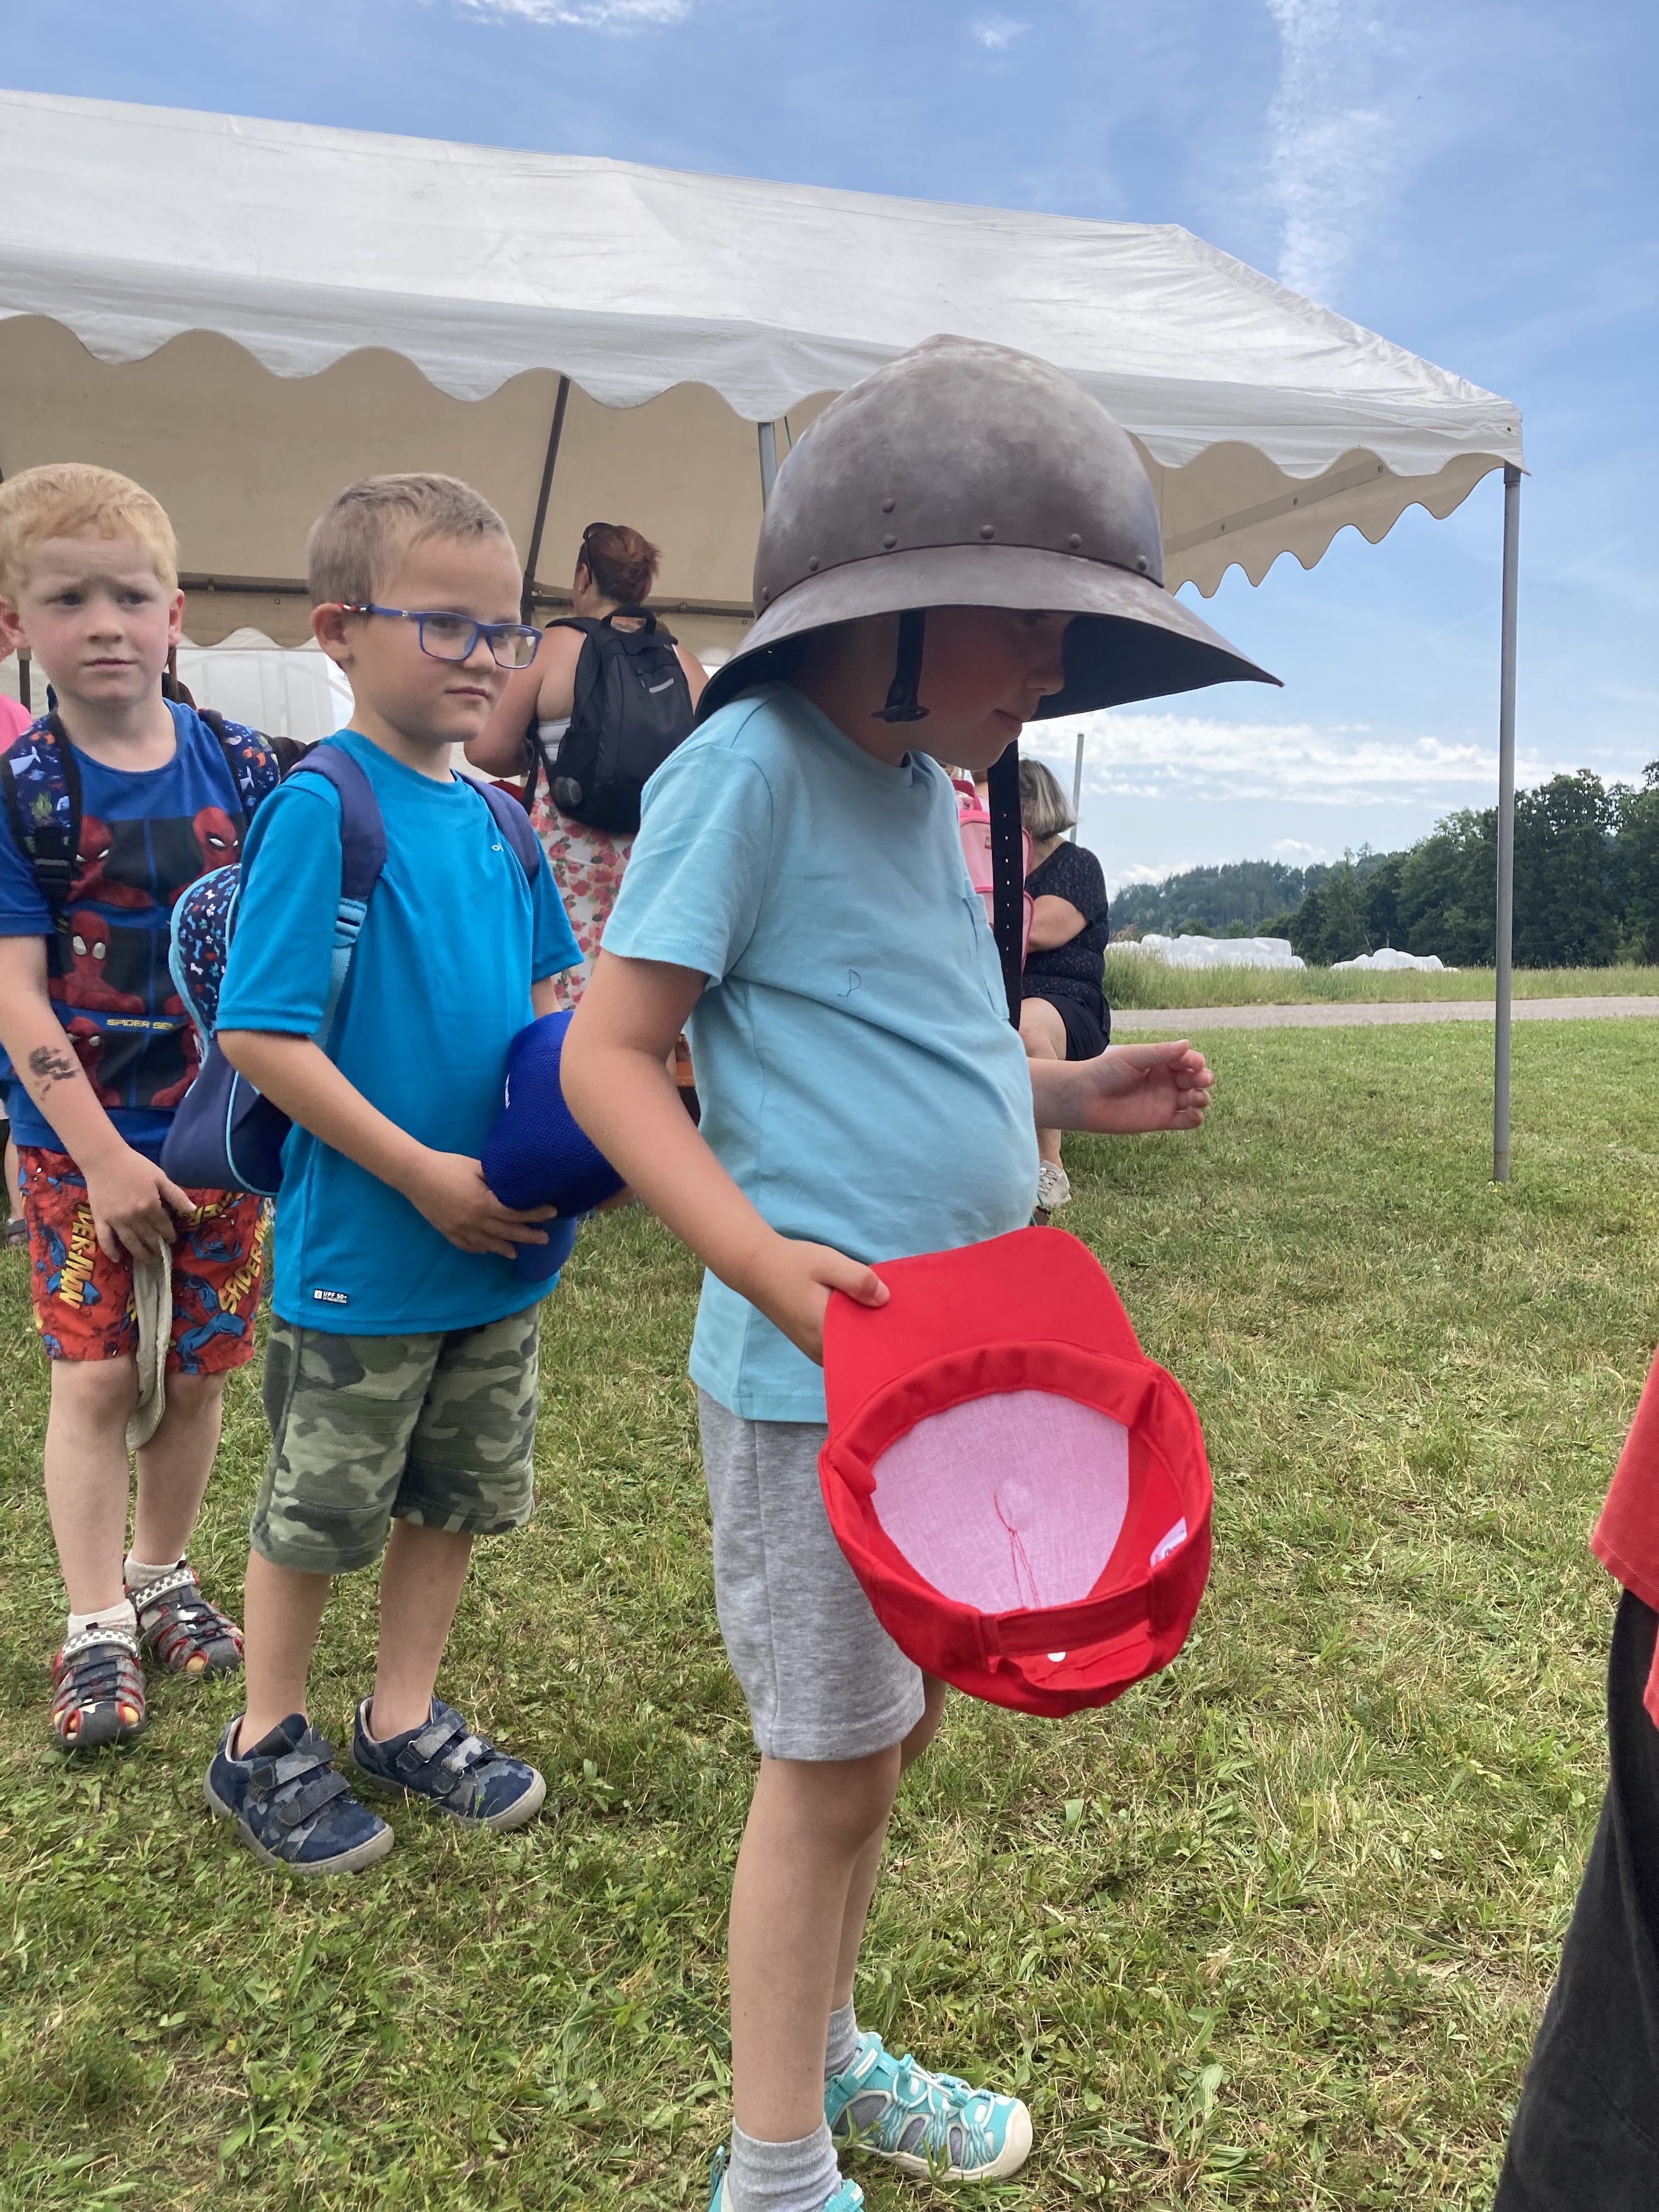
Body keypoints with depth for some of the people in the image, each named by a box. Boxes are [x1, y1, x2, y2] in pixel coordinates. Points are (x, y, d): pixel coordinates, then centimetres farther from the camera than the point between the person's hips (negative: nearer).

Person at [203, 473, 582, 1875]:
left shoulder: (494, 824, 5)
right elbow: (259, 1034, -20)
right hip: (361, 1251, -6)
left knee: (455, 1497, 19)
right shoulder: (322, 808, -16)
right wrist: (424, 1175, -21)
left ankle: (404, 1720, 39)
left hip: (498, 1244, 7)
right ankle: (267, 1746, 34)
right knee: (319, 1512, 12)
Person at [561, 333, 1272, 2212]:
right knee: (829, 1760, 5)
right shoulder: (752, 766, -14)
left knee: (896, 1723, 20)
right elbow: (607, 1054, -16)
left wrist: (1068, 1097, 10)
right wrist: (766, 1259, -27)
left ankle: (822, 2055, 43)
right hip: (819, 1369, -8)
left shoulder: (926, 784, 12)